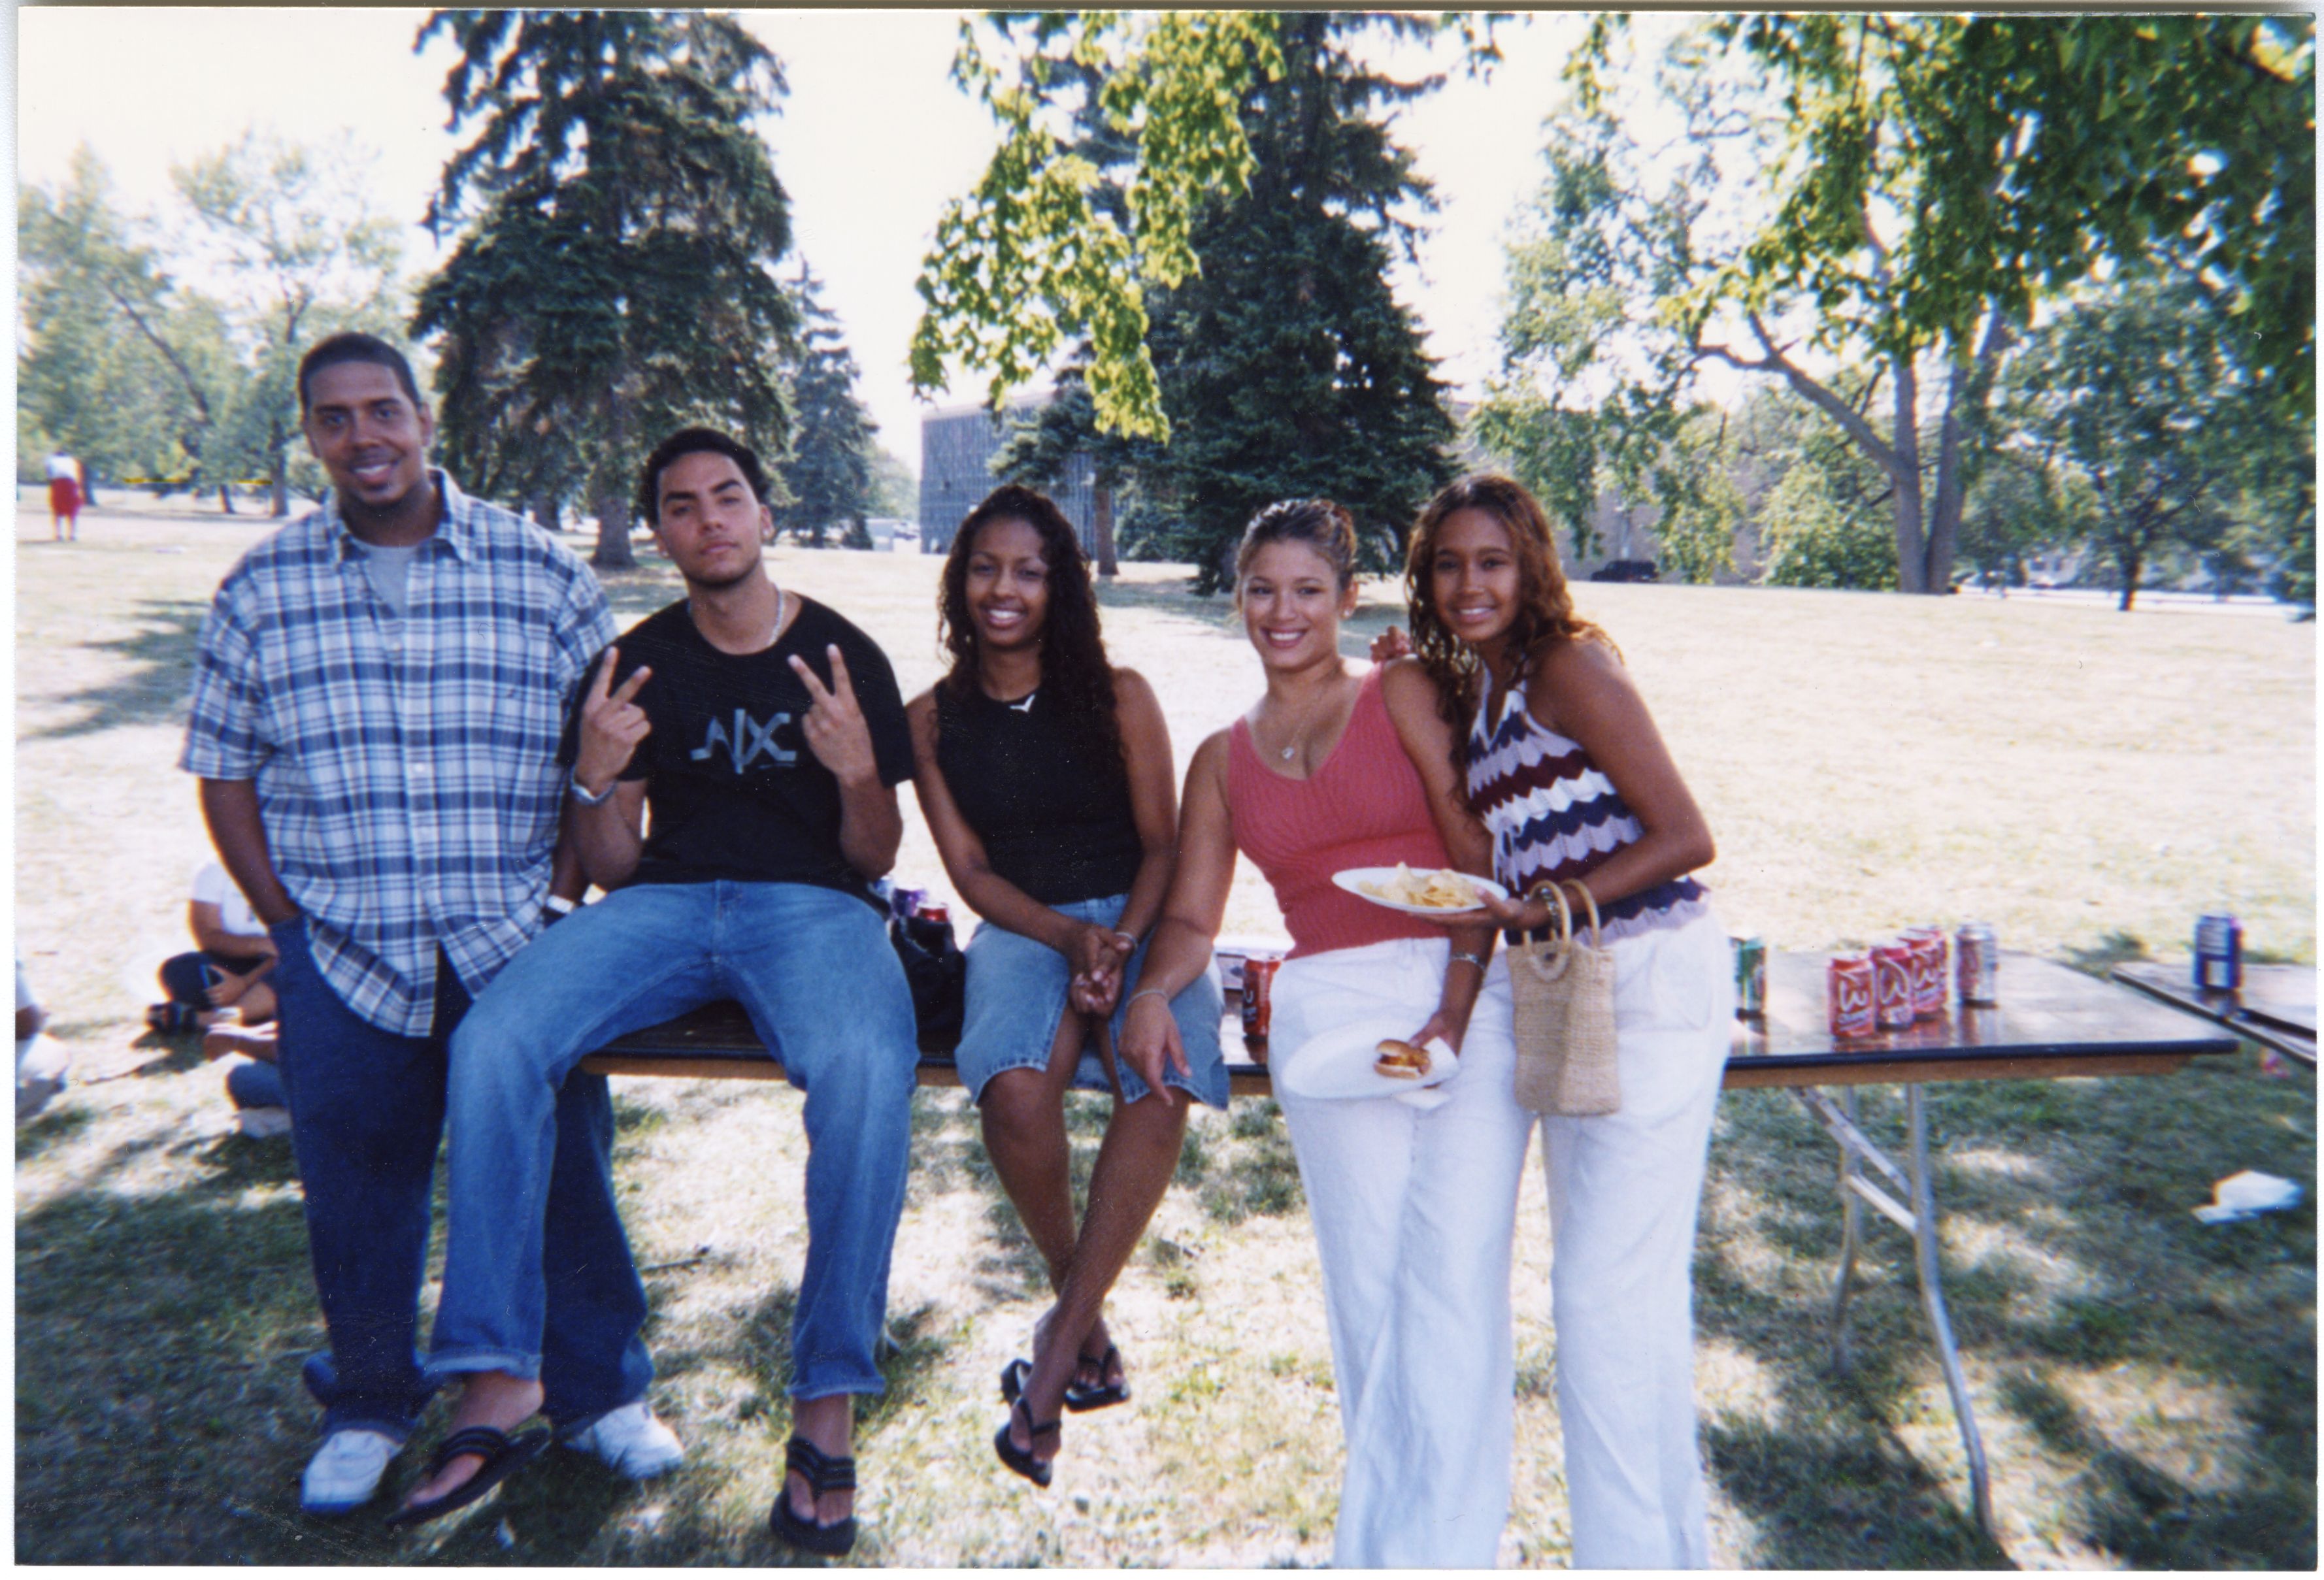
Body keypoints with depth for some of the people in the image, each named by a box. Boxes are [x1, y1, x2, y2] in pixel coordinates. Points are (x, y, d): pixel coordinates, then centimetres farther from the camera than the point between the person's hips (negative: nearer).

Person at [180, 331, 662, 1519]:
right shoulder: (262, 589, 6)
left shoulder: (541, 573, 2)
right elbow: (223, 772, 10)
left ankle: (601, 1391, 25)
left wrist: (563, 907, -4)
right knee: (352, 1188, 11)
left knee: (562, 1172, 4)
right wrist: (287, 918, 1)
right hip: (342, 950, 2)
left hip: (521, 945, -1)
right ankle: (367, 1409, 35)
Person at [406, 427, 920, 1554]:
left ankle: (829, 1401, -23)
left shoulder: (843, 656, 7)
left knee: (866, 1067, -35)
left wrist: (858, 771, -14)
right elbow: (611, 869, 11)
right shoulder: (640, 664, 12)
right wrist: (593, 780, -10)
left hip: (813, 903, -2)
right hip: (666, 900, 3)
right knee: (492, 1037, -25)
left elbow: (876, 858, 7)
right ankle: (497, 1370, -13)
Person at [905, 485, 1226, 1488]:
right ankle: (1085, 1322, -3)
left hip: (1138, 921, 0)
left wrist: (1121, 942, -16)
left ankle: (1059, 1348, -14)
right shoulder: (933, 719, 9)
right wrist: (1071, 939, -12)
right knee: (1015, 1090, -31)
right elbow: (970, 870, 4)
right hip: (1022, 930, 1)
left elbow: (1163, 844, 3)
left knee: (1160, 1086, -31)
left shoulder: (1118, 697, 5)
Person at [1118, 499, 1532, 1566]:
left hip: (1470, 987, -2)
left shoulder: (1402, 695, 8)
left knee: (1456, 1280, -7)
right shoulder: (1222, 759, 18)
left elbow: (1478, 856, 0)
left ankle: (1434, 1547, 7)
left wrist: (1455, 1004, -12)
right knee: (1370, 1289, 1)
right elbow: (1191, 917, 14)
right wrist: (1151, 992, -8)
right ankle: (1380, 1540, 16)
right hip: (1330, 1005, 2)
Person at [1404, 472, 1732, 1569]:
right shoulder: (1469, 695, 13)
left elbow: (1684, 838, -14)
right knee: (1626, 1284, 17)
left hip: (1652, 983, -9)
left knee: (1605, 1291, -5)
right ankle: (1675, 1542, 33)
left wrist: (1537, 909, -20)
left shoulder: (1570, 668, -11)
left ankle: (1628, 1552, 11)